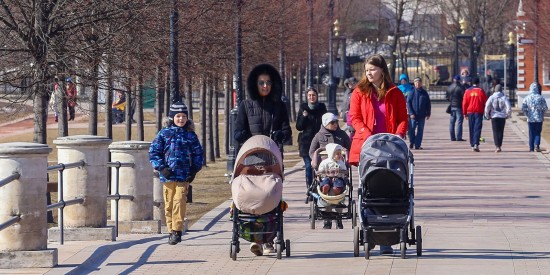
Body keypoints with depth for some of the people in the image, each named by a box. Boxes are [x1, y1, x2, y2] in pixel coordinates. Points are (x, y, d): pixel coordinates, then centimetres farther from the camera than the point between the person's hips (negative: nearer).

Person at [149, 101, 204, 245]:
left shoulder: (190, 135, 8)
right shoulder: (164, 133, 5)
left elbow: (198, 153, 14)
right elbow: (154, 152, 4)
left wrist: (194, 170, 3)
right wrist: (161, 168, -7)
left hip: (184, 176, -1)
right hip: (168, 175, 1)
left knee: (179, 201, -14)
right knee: (169, 204, 4)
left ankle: (177, 230, -13)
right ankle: (171, 231, 13)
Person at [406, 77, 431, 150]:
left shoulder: (424, 93, 7)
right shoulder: (411, 93, 1)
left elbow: (428, 104, 11)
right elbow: (408, 103, -2)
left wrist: (428, 114, 3)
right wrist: (411, 113, -12)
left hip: (422, 116, 2)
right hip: (413, 116, -2)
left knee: (420, 131, 3)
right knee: (411, 129, -3)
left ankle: (417, 145, 7)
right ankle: (412, 142, 16)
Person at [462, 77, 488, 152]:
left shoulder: (467, 91, 3)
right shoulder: (481, 91, -2)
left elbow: (464, 103, 3)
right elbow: (485, 102, 0)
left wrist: (465, 113, 11)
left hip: (470, 112, 2)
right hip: (479, 112, -2)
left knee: (471, 129, 10)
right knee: (477, 128, -6)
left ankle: (472, 145, 13)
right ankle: (476, 144, -22)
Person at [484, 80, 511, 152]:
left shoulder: (491, 97, -4)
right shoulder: (504, 97, -3)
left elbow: (487, 107, -9)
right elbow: (509, 107, -8)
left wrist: (487, 115, 4)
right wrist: (508, 115, 7)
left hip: (494, 116, -1)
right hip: (502, 116, 1)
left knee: (495, 132, 0)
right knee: (501, 131, 13)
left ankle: (497, 146, -14)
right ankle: (499, 146, 18)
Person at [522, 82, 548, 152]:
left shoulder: (527, 98, -4)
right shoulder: (541, 98, -7)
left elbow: (523, 108, -7)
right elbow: (545, 108, -6)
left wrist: (527, 114, 9)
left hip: (530, 119, 1)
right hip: (539, 119, -1)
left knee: (531, 133, 10)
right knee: (538, 133, 8)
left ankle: (531, 148, 11)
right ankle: (537, 145, -13)